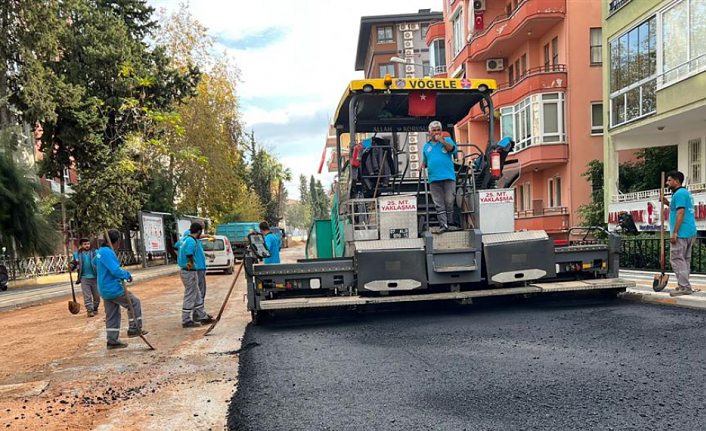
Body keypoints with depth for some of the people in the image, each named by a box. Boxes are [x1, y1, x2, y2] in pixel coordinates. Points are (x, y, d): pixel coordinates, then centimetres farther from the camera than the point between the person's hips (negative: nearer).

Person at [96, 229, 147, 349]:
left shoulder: (100, 251, 11)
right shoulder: (108, 252, -20)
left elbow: (95, 264, 31)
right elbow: (115, 270, -27)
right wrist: (127, 275, -13)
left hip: (105, 290, 9)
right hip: (114, 289, -9)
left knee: (112, 315, 13)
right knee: (134, 302, 4)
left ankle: (112, 340, 17)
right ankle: (134, 328, 5)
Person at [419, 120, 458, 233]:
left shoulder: (447, 140, 10)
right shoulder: (426, 146, 18)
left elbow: (452, 149, -9)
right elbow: (425, 160, 25)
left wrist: (441, 140, -11)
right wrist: (422, 166, 5)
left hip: (448, 177, -2)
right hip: (434, 179, 2)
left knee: (449, 201, -1)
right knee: (439, 204, 0)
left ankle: (450, 223, 10)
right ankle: (443, 225, 0)